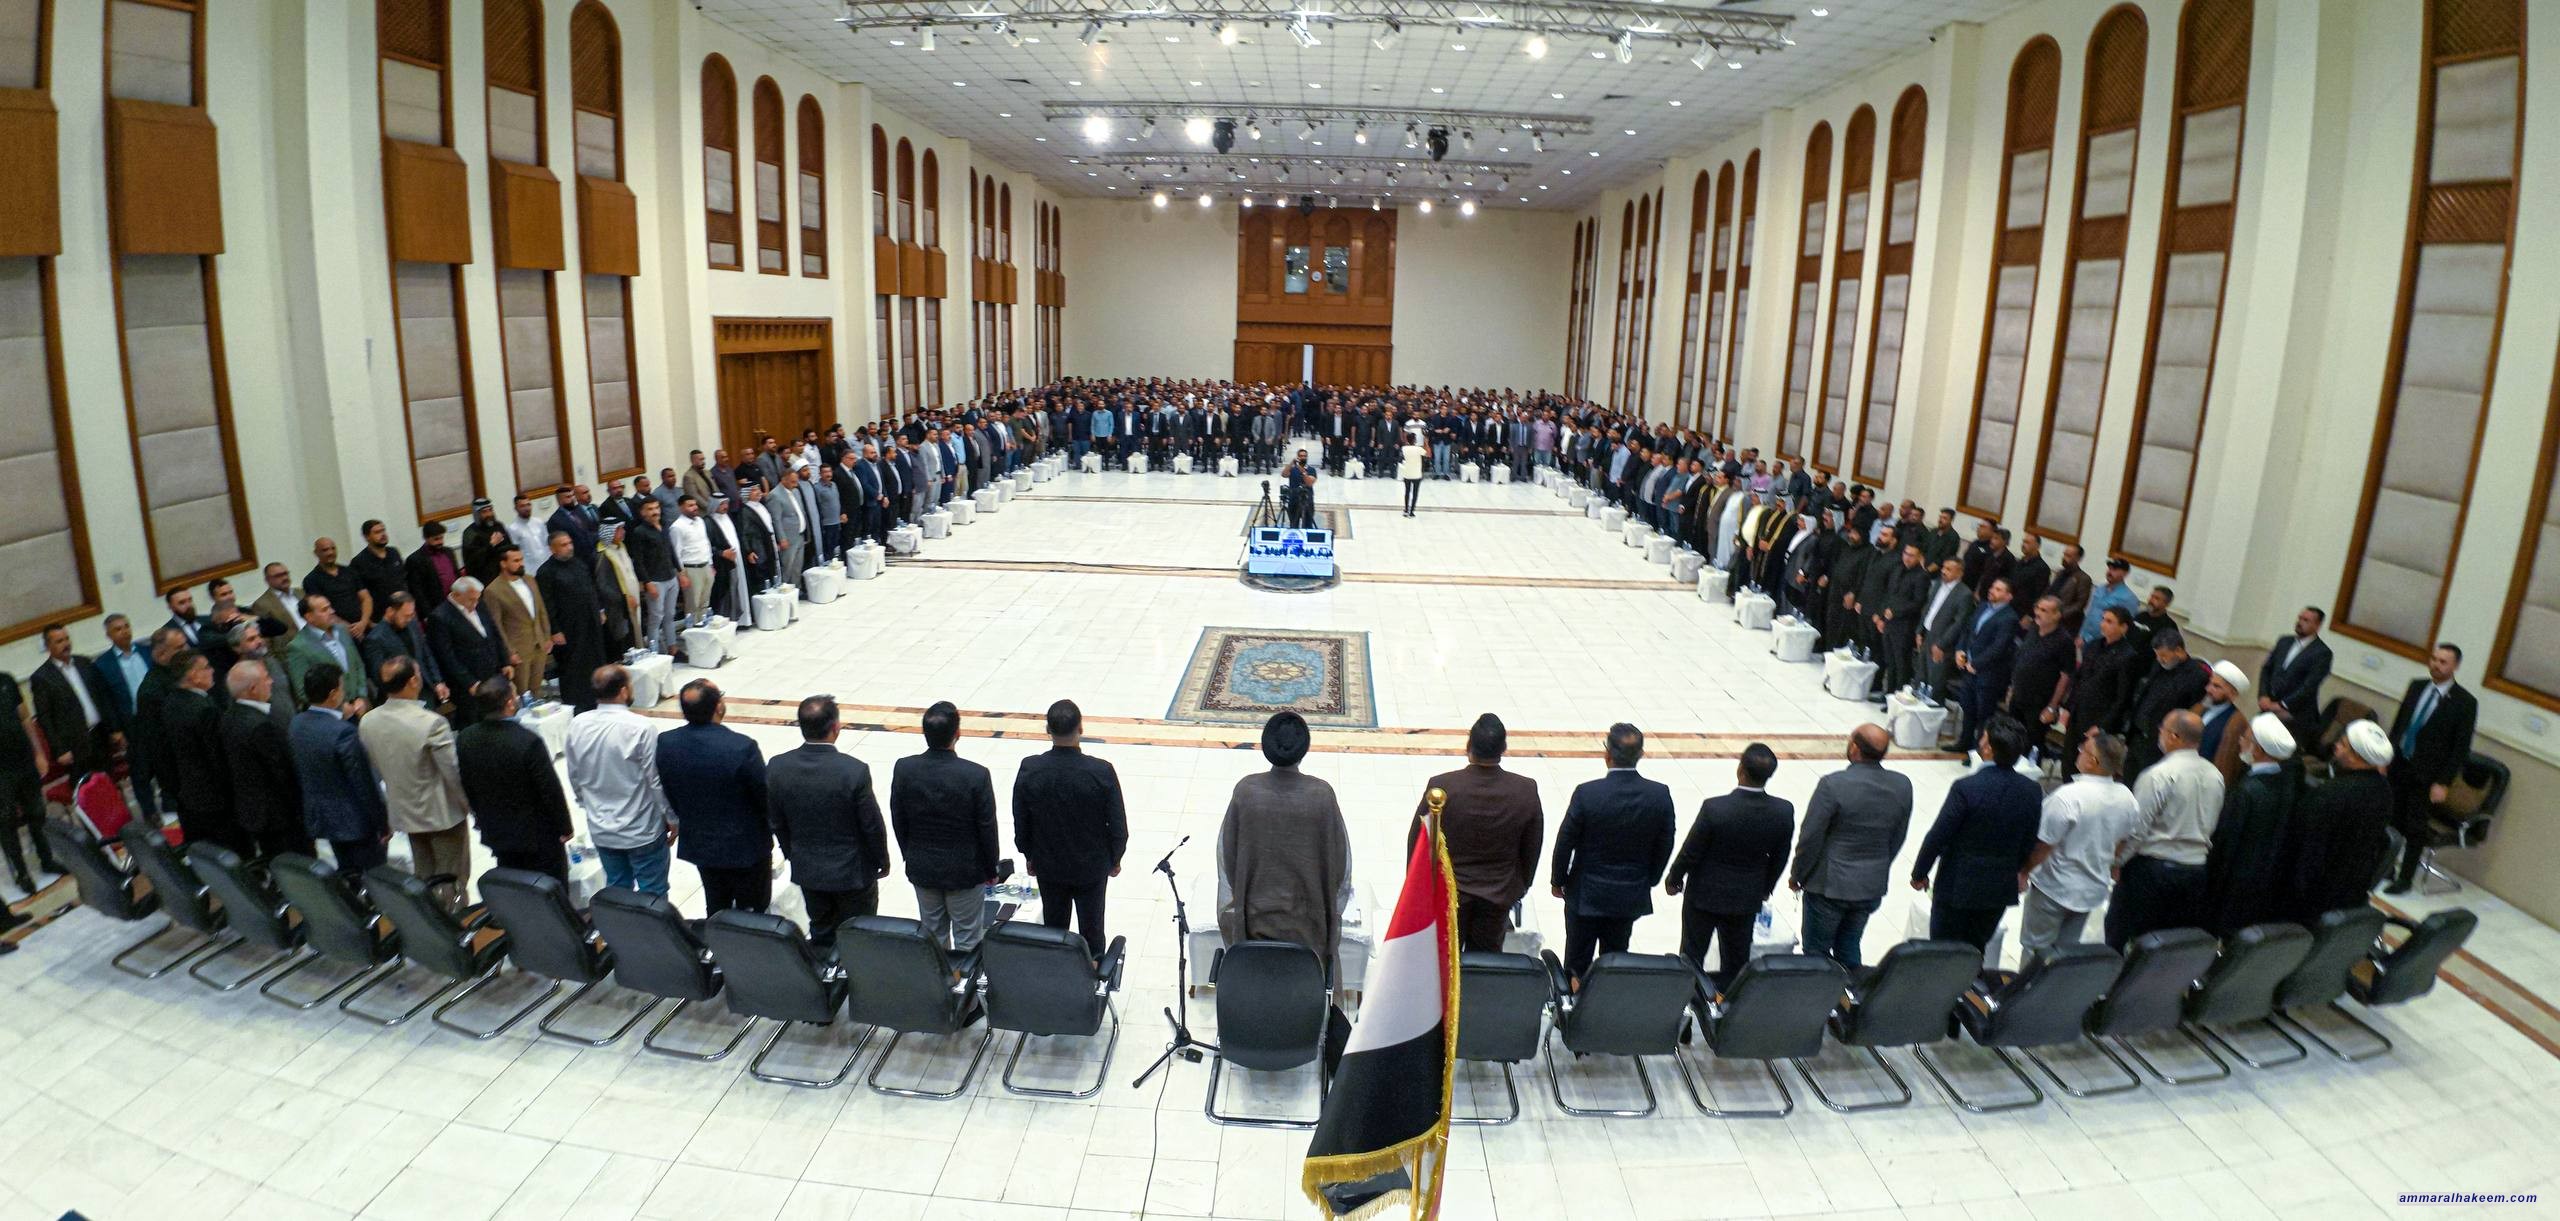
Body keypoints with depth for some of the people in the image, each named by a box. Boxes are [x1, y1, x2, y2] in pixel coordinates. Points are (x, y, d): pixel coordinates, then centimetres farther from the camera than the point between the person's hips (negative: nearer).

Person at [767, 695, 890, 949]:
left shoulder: (777, 767, -14)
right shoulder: (854, 771, -27)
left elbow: (776, 822, -1)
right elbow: (872, 825, -15)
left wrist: (793, 855, 16)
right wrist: (882, 861, 2)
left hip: (807, 871, 4)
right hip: (853, 871, -4)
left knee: (821, 936, 22)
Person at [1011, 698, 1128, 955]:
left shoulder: (1029, 770, -20)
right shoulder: (1102, 772, -25)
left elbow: (1020, 823, -6)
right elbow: (1118, 825, -15)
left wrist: (1028, 856, 12)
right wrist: (1114, 859, 4)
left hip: (1048, 866, 2)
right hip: (1092, 867, -2)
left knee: (1054, 928, 21)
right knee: (1091, 930, 16)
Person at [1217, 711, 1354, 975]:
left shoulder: (1245, 791, -18)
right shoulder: (1322, 795, -19)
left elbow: (1226, 855, -5)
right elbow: (1339, 861, -8)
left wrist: (1239, 902, 11)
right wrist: (1331, 911, 9)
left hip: (1254, 917, 1)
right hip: (1306, 921, -1)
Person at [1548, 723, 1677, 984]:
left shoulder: (1587, 793, -22)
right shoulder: (1660, 794, -14)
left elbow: (1565, 842, -12)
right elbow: (1665, 845, -2)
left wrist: (1557, 880, 4)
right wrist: (1649, 881, 14)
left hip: (1586, 894, -3)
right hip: (1632, 896, 3)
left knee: (1578, 962, 13)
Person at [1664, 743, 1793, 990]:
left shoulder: (1714, 808, -28)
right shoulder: (1784, 811, -16)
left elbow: (1691, 851, -16)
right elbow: (1779, 858, -1)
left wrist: (1673, 878, 3)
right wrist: (1766, 888, 17)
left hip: (1705, 894, -3)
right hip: (1747, 897, 3)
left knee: (1692, 956, 14)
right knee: (1737, 960, 21)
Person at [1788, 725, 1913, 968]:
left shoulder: (1832, 784, -23)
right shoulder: (1902, 786, -7)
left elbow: (1810, 838, -16)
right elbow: (1897, 838, 6)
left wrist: (1796, 874, -1)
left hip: (1829, 884, -5)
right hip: (1873, 885, 5)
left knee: (1817, 950, 12)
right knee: (1849, 948, 21)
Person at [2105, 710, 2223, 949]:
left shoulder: (2158, 775, -18)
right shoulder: (2215, 776, 2)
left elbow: (2137, 828, -15)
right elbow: (2213, 825, 12)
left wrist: (2117, 860, -4)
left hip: (2153, 865, -6)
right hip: (2196, 869, 7)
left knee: (2119, 936, 7)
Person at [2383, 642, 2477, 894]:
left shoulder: (2465, 702, -9)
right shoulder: (2416, 686, 5)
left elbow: (2461, 747, -9)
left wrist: (2444, 783, -12)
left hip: (2426, 775, -4)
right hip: (2398, 765, 4)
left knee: (2416, 829, 5)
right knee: (2391, 821, 10)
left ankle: (2405, 878, 17)